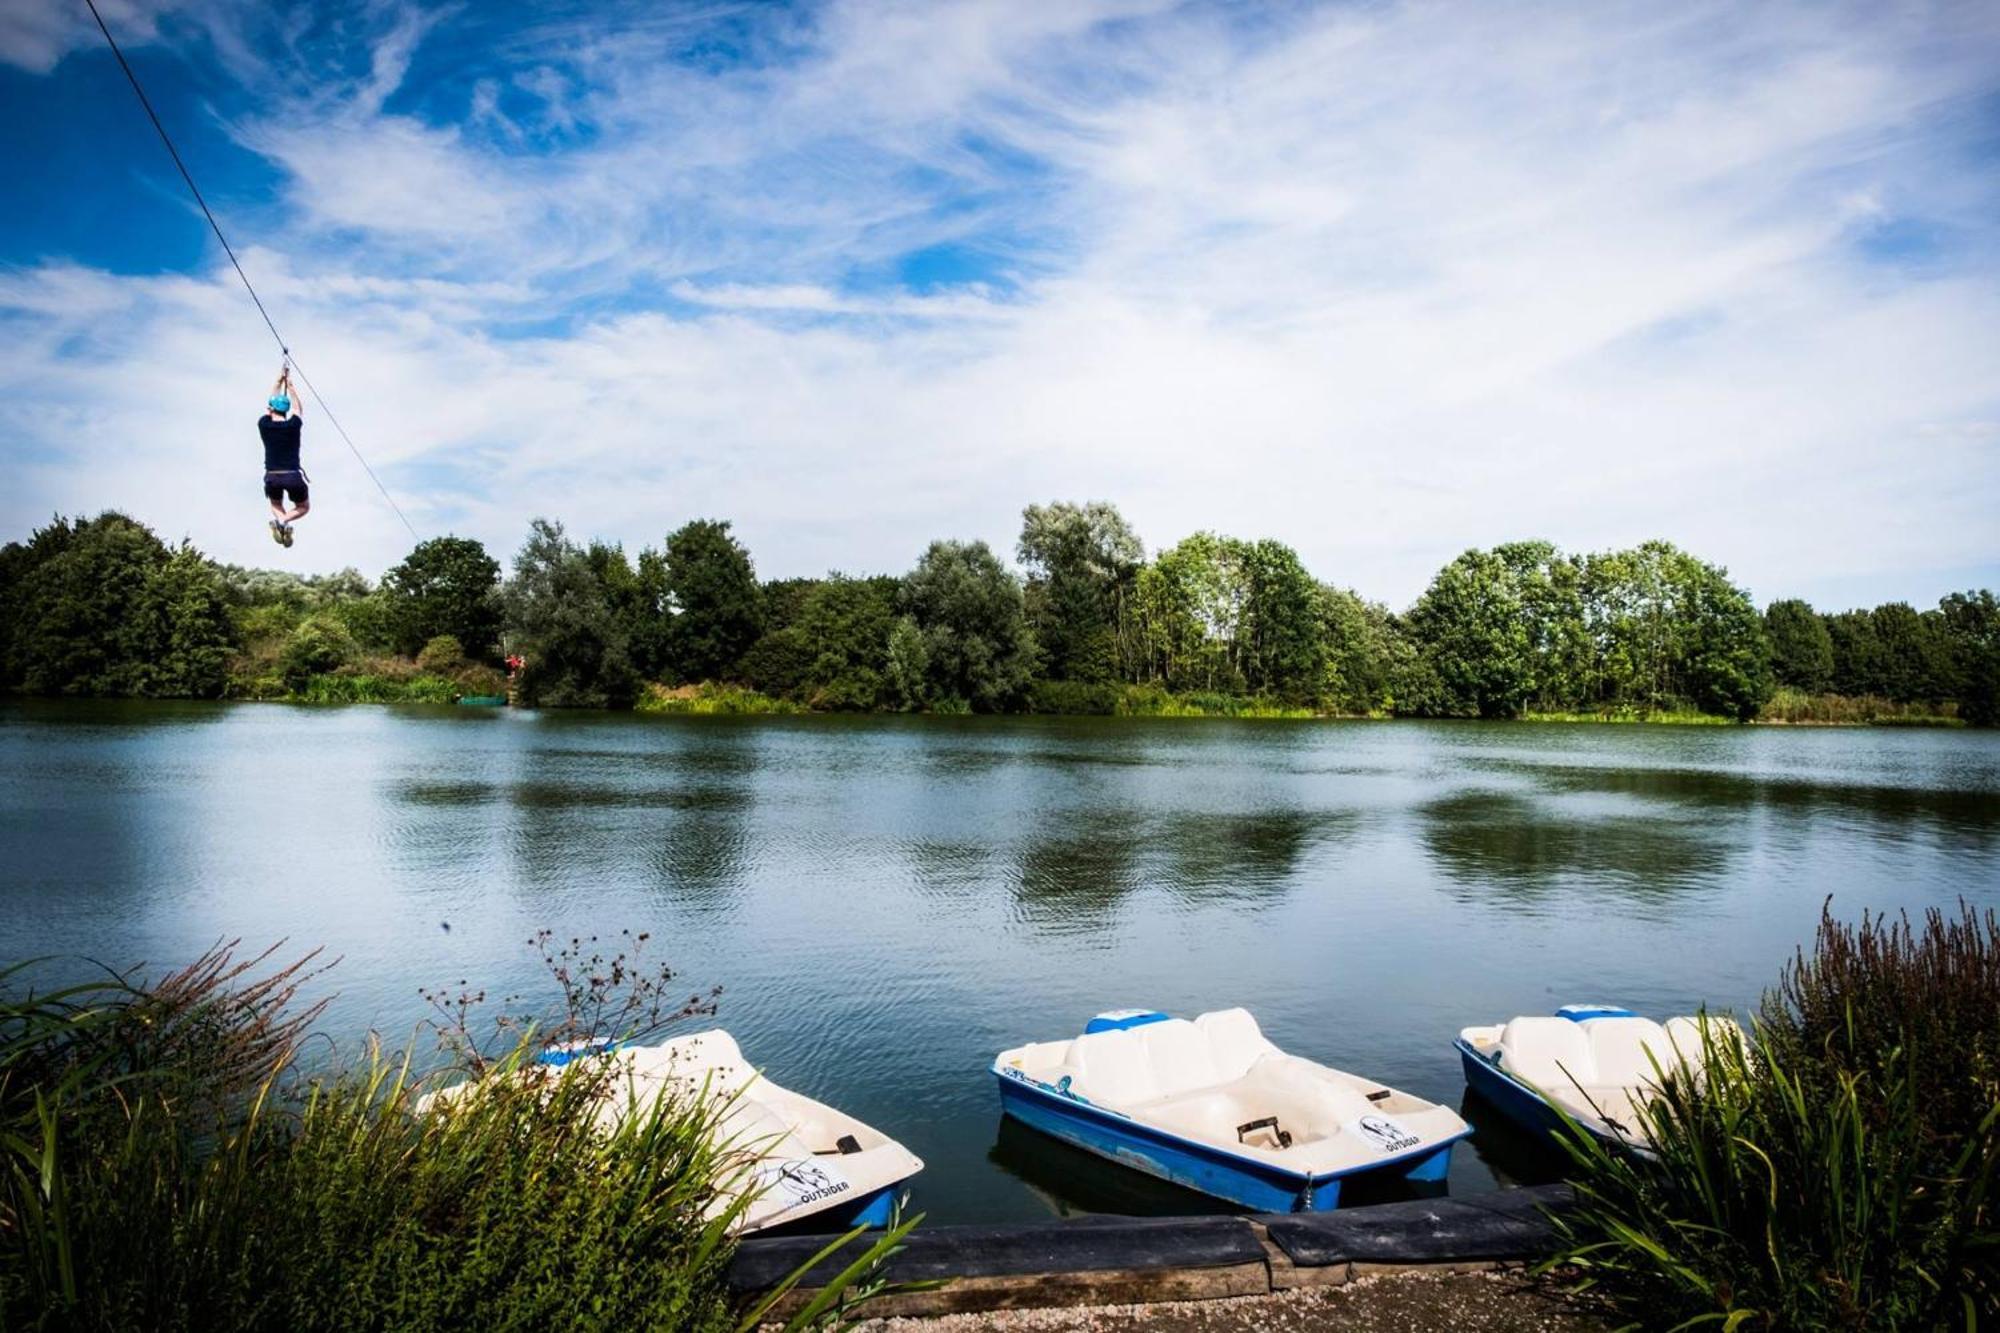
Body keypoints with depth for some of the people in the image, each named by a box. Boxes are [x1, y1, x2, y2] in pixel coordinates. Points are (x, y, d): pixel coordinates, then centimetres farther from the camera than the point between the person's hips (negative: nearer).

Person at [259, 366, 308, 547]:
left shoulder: (264, 425, 0)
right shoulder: (293, 425, -4)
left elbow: (271, 403, 18)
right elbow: (296, 408, 18)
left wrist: (279, 382, 28)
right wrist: (289, 385, 27)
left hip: (272, 477, 2)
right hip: (293, 476, -2)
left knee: (276, 505, 31)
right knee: (304, 507, 23)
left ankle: (279, 520, -7)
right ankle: (285, 521, -12)